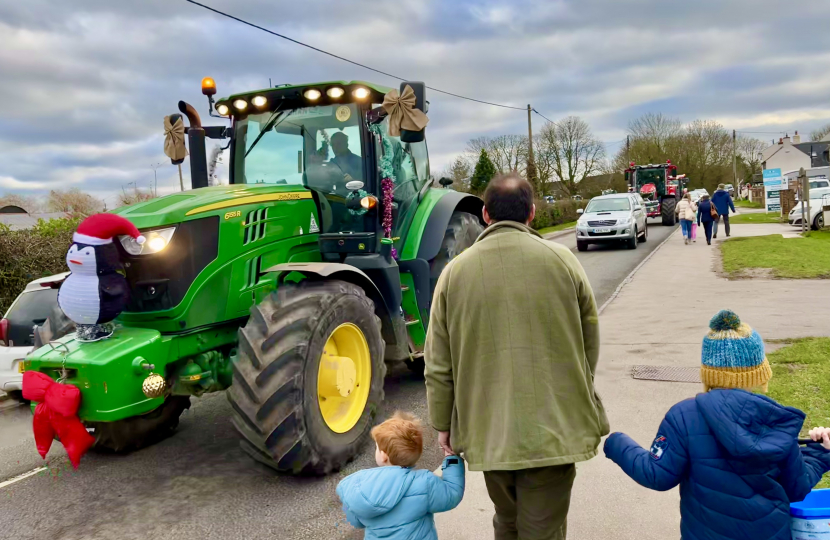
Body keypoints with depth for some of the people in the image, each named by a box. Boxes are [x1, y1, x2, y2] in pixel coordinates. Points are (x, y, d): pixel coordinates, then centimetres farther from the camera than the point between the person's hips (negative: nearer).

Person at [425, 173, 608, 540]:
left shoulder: (455, 271, -2)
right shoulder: (563, 261, -5)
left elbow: (438, 365, 0)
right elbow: (589, 346, 3)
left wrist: (442, 424, 13)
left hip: (489, 430, 2)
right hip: (553, 427, -2)